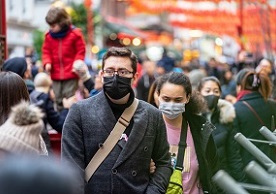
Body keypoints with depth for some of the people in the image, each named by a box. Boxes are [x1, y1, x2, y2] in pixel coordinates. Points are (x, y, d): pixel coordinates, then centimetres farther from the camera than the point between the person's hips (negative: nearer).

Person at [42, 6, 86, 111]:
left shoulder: (75, 34, -7)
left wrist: (76, 64, -15)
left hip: (71, 75, -4)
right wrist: (47, 63, -8)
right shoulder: (49, 35, 4)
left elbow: (80, 51, -3)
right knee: (58, 99, 11)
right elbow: (46, 51, 10)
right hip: (56, 75, 4)